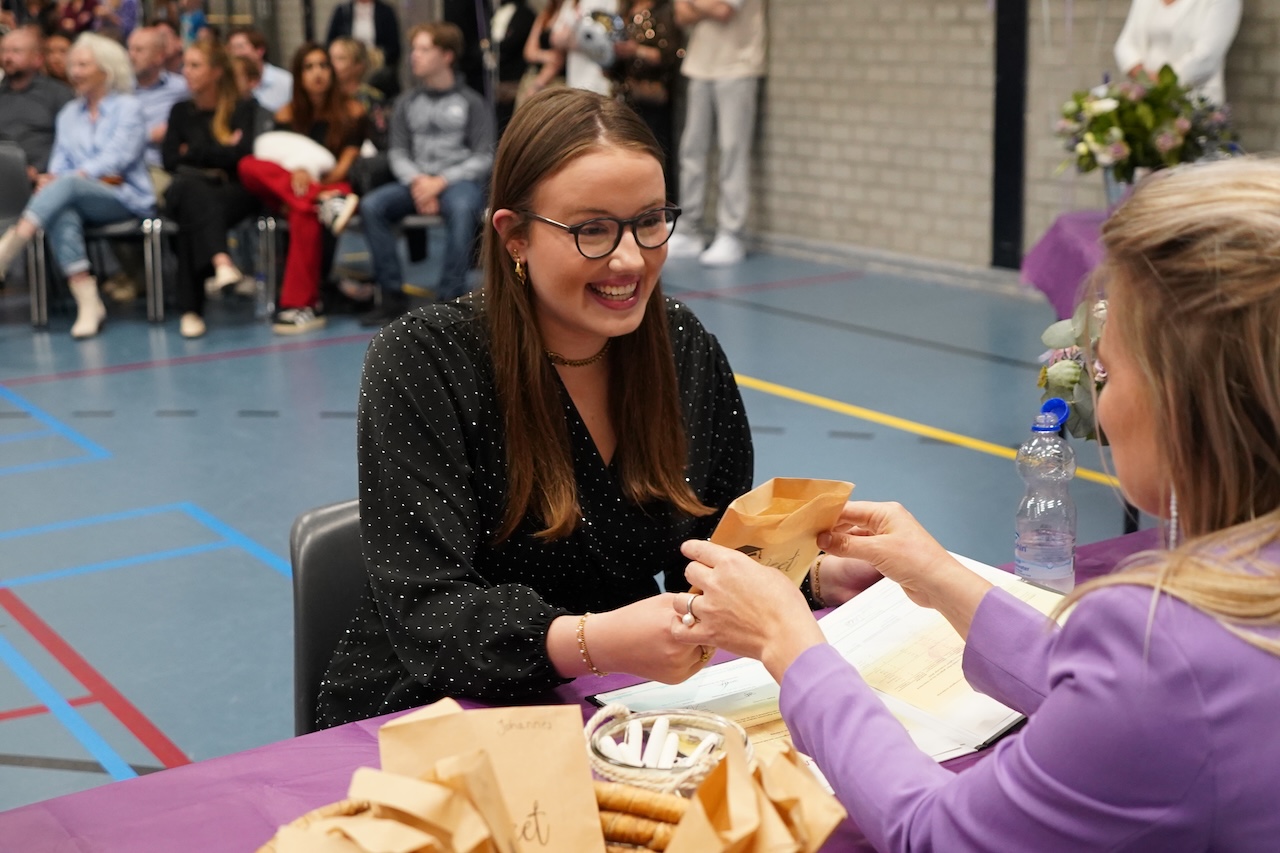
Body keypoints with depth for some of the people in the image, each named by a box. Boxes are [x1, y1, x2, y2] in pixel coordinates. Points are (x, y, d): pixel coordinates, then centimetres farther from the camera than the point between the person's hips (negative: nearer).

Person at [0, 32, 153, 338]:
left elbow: (114, 160, -10)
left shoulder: (127, 108, 4)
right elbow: (59, 163, 14)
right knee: (61, 215, -34)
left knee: (67, 186, -35)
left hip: (127, 199, -4)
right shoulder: (69, 114, 21)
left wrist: (65, 178, -21)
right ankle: (88, 304, -43)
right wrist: (51, 180, -12)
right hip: (77, 200, 4)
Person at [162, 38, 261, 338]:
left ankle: (191, 309, -44)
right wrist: (221, 151, -1)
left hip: (236, 192, -2)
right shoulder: (181, 111, 20)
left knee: (192, 216, -37)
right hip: (188, 190, 2)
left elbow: (242, 155, -7)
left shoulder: (245, 108, 9)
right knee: (191, 186, -38)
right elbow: (171, 161, 8)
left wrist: (194, 152, 0)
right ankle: (221, 261, -60)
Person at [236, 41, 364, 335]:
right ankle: (326, 202, -39)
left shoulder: (351, 112, 8)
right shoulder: (287, 116, 14)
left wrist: (334, 175, -23)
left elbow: (349, 160, -1)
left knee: (304, 215, -40)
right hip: (289, 190, 3)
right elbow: (279, 161, 2)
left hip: (334, 186, -3)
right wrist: (294, 175, -21)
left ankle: (301, 305, -41)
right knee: (248, 166, -27)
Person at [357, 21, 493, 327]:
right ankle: (393, 295, -19)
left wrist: (440, 182, -15)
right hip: (417, 181, 4)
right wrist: (417, 181, -11)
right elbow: (398, 152, 11)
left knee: (461, 208, -39)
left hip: (460, 180, -4)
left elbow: (484, 158, -2)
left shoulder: (471, 103, 4)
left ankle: (450, 298, -33)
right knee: (372, 205, -25)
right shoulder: (407, 103, 14)